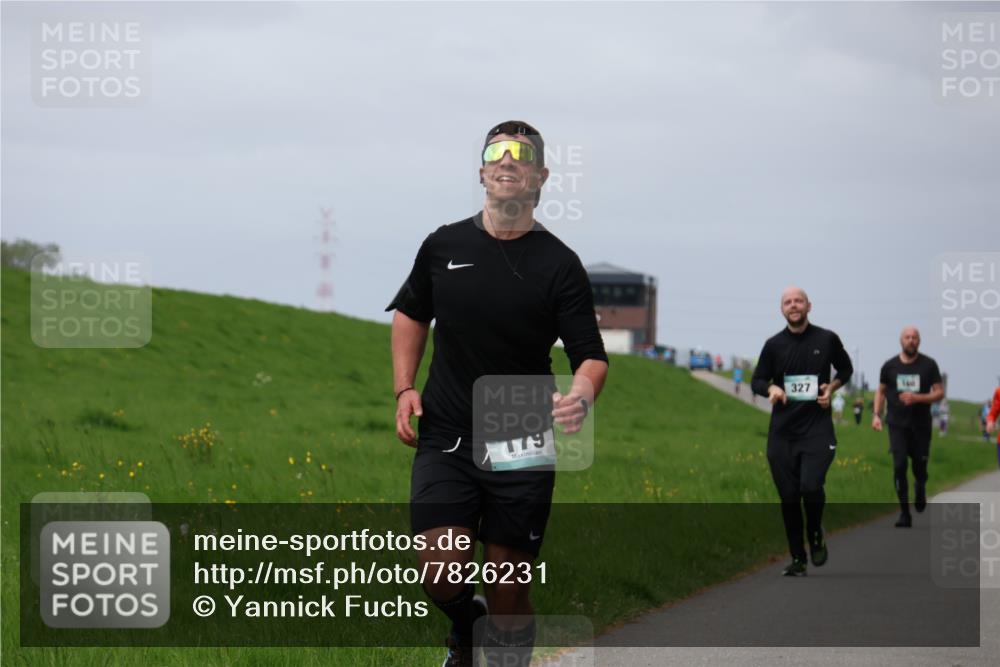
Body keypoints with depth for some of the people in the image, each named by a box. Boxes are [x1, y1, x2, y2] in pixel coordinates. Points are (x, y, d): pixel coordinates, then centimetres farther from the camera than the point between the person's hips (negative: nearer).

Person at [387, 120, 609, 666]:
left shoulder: (559, 264, -2)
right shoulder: (444, 246, 5)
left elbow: (590, 354, -6)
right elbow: (411, 314, 21)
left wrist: (582, 394, -29)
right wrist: (405, 388, 7)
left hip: (522, 449, -1)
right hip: (446, 438, 1)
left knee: (510, 585, 0)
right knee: (442, 573, -13)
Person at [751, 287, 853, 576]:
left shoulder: (827, 339, 1)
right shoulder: (774, 344, 4)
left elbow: (845, 369, 17)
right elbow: (757, 381, 11)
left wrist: (832, 387, -3)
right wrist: (771, 389, -12)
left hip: (817, 429, -2)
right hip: (782, 432, 2)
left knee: (811, 485, -21)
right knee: (789, 497, 4)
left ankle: (816, 536, 9)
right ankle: (797, 559, 17)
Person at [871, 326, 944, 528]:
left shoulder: (929, 365, -1)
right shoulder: (890, 366, 3)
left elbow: (939, 393, -1)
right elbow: (881, 391, 15)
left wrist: (917, 398, -17)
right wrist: (876, 414, 2)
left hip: (921, 424, 0)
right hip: (897, 424, 0)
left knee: (919, 466, 4)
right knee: (899, 466, -11)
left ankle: (920, 489, 42)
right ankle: (904, 513, -8)